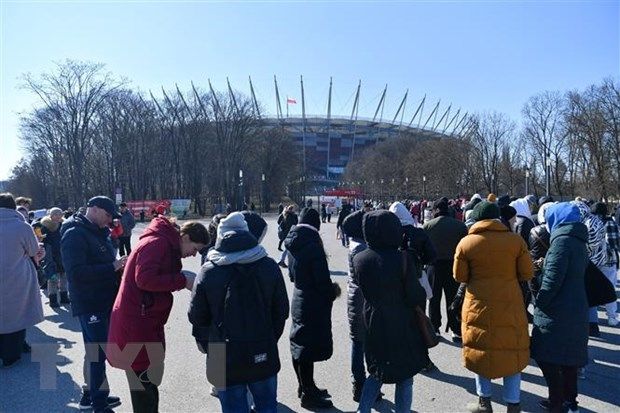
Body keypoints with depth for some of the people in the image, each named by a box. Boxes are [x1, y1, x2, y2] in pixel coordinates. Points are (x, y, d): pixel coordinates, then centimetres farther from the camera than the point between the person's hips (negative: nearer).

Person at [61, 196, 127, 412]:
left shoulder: (98, 232, 12)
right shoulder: (74, 235, -16)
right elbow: (76, 273, -26)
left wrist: (119, 264, 0)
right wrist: (112, 267, -26)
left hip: (105, 301, 9)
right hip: (90, 304, -9)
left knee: (95, 351, 19)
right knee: (97, 352, -3)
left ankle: (90, 394, 34)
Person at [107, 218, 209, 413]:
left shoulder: (167, 245, 15)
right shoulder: (156, 243, -17)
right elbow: (145, 279, -26)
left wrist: (184, 279, -2)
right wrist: (183, 280, -21)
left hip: (147, 319, 10)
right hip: (136, 321, -10)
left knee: (147, 379, 19)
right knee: (145, 381, -1)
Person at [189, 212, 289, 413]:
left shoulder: (208, 271, -10)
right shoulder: (269, 266, -6)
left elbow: (197, 316, -2)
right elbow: (281, 311, 0)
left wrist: (207, 345, 14)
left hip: (226, 359, -1)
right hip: (263, 355, 1)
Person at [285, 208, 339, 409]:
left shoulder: (294, 245, 4)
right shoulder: (313, 245, -21)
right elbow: (323, 281, -22)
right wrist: (333, 291, 0)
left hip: (299, 300, 9)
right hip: (314, 305, -8)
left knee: (300, 347, 19)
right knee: (309, 349, 4)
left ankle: (306, 387, 38)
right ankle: (308, 394, 18)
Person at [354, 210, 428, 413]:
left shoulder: (359, 259, -8)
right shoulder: (402, 259, -21)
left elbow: (365, 289, 3)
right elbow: (416, 297, -15)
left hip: (372, 326, 4)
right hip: (402, 327, -4)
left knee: (377, 372, 24)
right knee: (405, 377, 15)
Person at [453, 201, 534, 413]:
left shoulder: (466, 243, -7)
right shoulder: (516, 240, -6)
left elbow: (459, 276, -1)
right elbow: (527, 274, -2)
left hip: (479, 306, 0)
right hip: (510, 306, 1)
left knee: (482, 350, 14)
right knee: (512, 352, 12)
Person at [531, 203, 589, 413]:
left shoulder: (562, 241, -17)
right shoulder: (579, 242, 12)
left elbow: (552, 279, -22)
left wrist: (539, 303, -12)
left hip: (557, 313, -9)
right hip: (576, 309, 9)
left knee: (547, 358, 0)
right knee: (569, 358, 18)